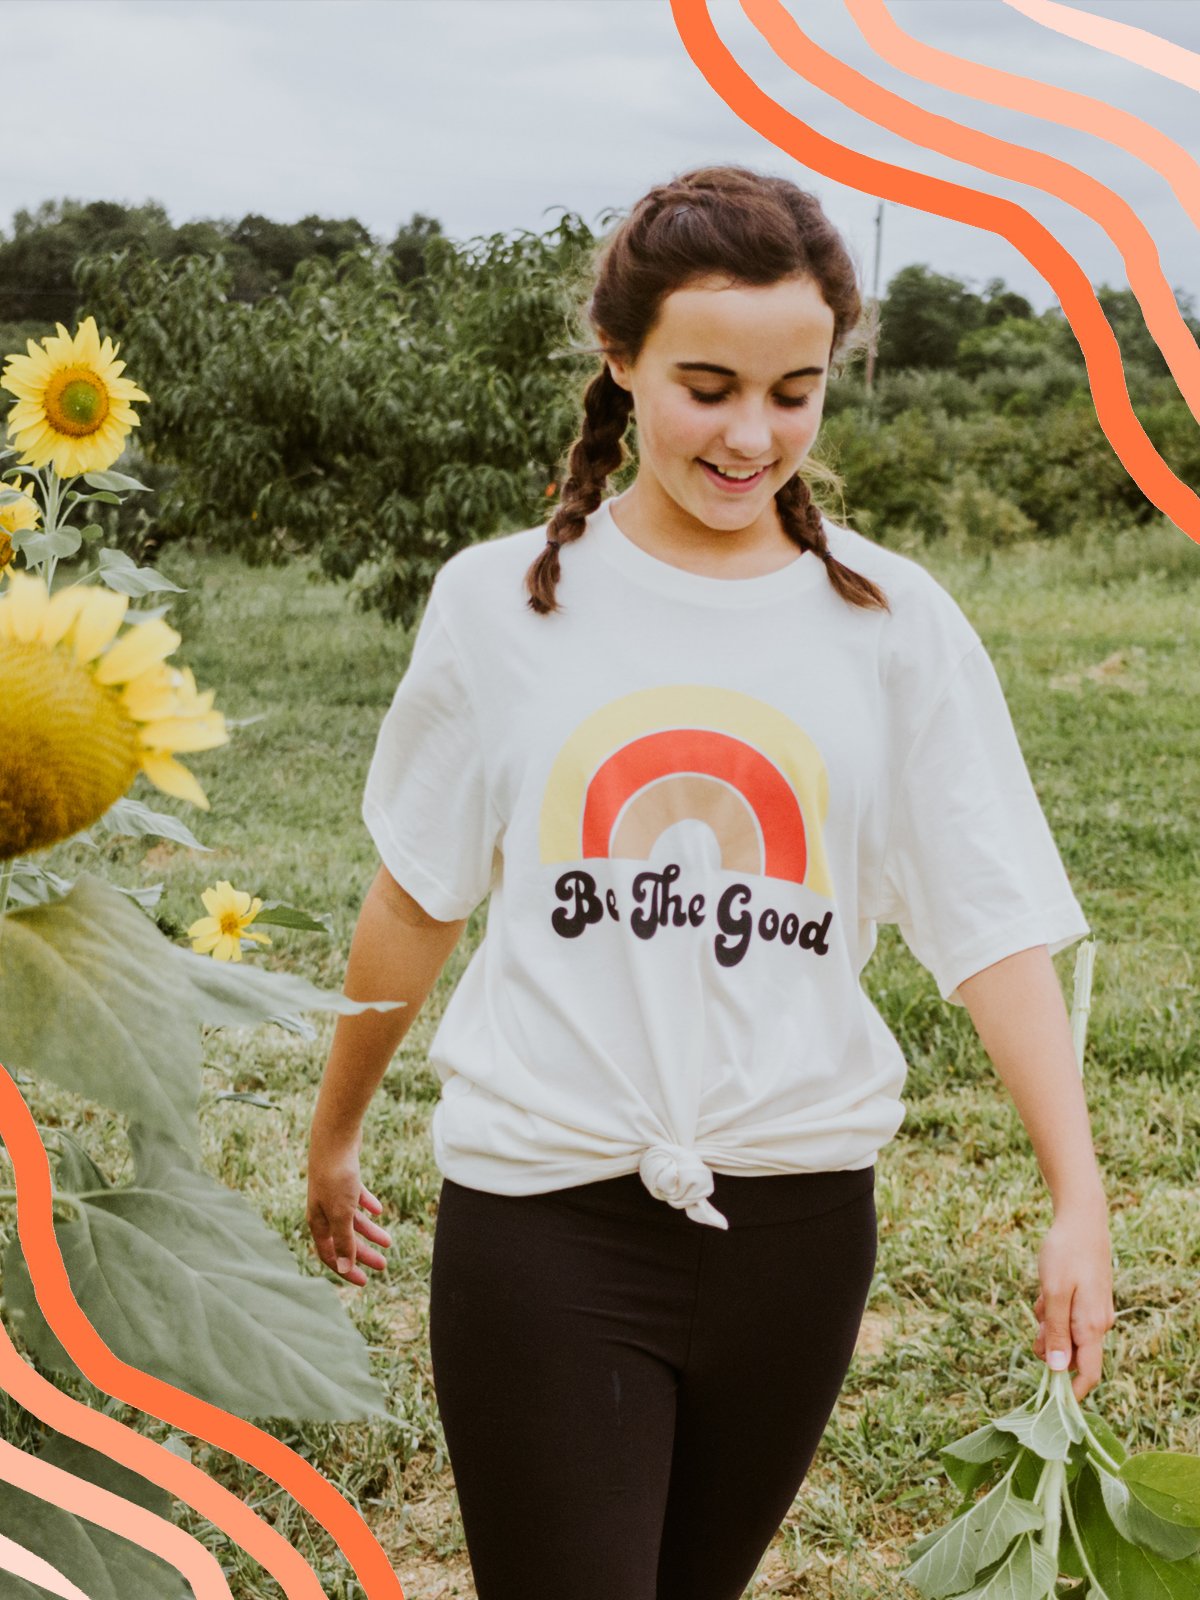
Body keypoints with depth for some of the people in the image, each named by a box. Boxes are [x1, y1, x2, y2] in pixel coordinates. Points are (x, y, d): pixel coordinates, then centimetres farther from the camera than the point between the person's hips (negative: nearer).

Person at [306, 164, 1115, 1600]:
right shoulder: (500, 603, -1)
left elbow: (997, 926, -5)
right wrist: (333, 1138, 17)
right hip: (543, 1213, -1)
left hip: (797, 1216, 2)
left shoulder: (894, 625, -1)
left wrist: (1081, 1200, -14)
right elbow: (418, 897, 9)